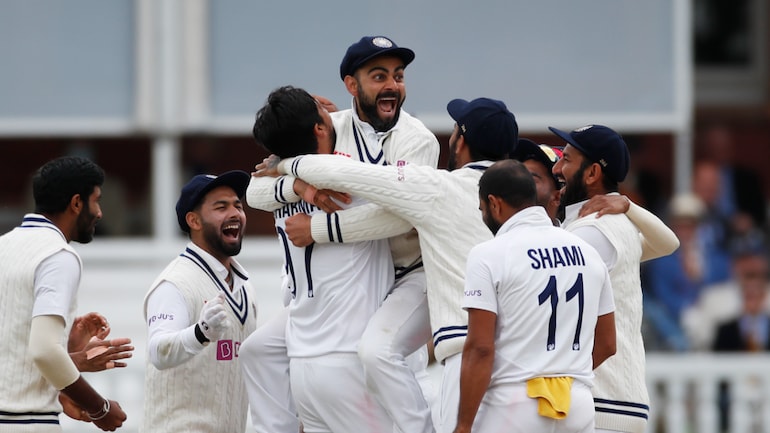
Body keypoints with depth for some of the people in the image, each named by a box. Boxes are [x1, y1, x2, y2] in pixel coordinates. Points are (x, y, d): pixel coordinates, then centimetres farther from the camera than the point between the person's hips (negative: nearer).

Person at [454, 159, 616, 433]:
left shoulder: (489, 254, -7)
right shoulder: (586, 251, 12)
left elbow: (480, 349, -12)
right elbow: (606, 344, 16)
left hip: (513, 407, -6)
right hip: (579, 405, 6)